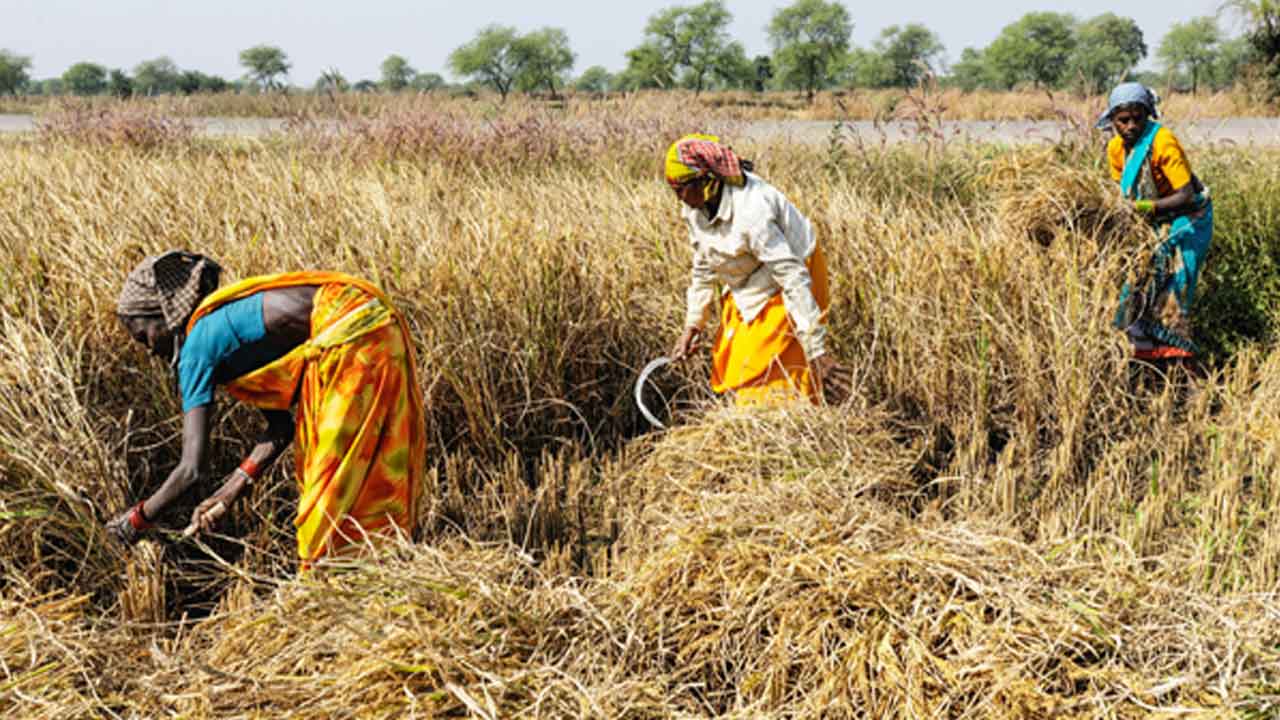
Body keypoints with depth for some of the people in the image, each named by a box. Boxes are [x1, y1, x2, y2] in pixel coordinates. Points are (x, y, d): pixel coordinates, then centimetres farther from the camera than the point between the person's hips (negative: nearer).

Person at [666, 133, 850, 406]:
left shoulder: (751, 213, -34)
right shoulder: (696, 206, -8)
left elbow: (793, 278, -33)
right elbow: (703, 267, 8)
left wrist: (817, 351, -33)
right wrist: (693, 323, 8)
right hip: (748, 288, 9)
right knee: (727, 364, 14)